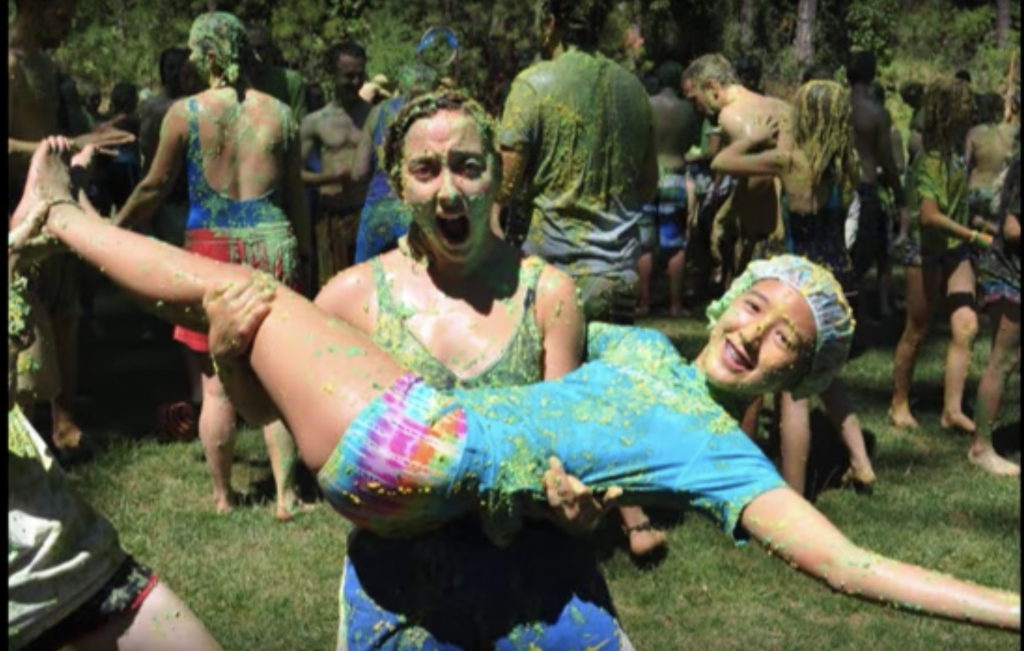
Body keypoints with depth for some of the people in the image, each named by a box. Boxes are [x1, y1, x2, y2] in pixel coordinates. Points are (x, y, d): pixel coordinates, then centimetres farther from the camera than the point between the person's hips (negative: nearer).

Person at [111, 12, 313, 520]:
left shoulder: (184, 113, -3)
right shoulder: (279, 113, 4)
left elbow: (155, 187, 4)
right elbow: (295, 194, 10)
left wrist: (113, 228, 20)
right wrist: (303, 252, 22)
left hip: (211, 248, -2)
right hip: (273, 246, 2)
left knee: (216, 383, 7)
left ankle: (222, 495, 17)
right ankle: (286, 494, 9)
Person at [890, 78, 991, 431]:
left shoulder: (962, 148, 7)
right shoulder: (930, 158, -16)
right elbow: (931, 217, -21)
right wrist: (978, 237, -19)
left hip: (958, 249, 6)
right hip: (928, 250, -6)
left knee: (966, 326, -7)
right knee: (917, 330, 5)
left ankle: (952, 409, -4)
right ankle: (899, 404, 21)